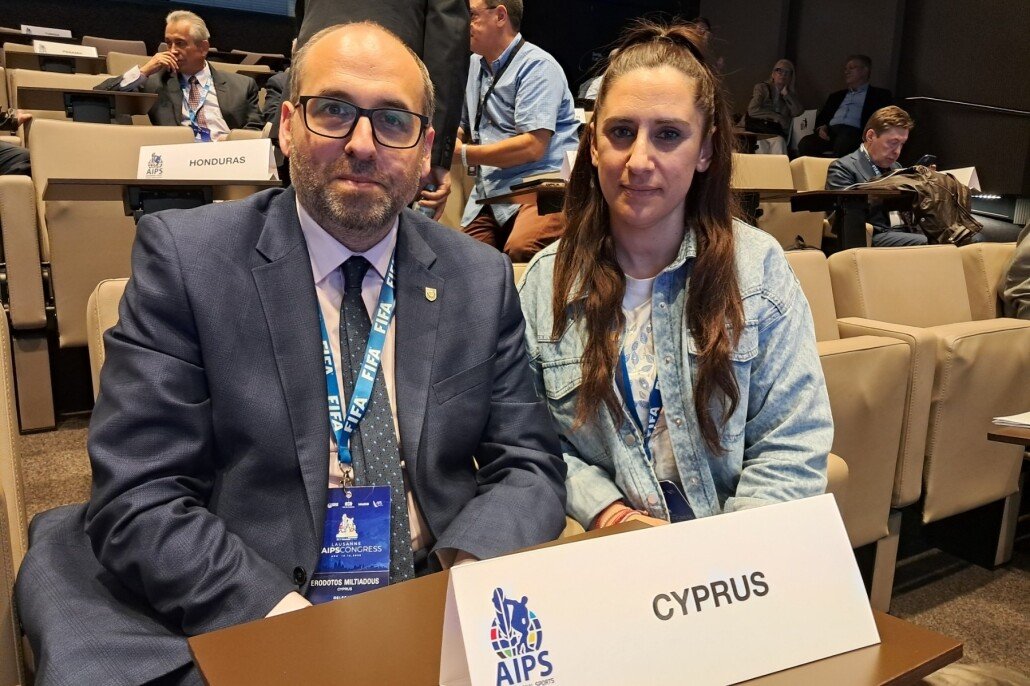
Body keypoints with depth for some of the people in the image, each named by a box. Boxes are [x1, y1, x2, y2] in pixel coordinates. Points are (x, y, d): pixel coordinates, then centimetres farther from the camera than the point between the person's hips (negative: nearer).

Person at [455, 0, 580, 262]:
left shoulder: (536, 65, -5)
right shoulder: (475, 65, 19)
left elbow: (534, 146, -15)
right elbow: (464, 128, 30)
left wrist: (463, 154, -10)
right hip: (490, 192, 7)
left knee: (520, 251, -34)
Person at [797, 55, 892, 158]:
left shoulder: (880, 95, 20)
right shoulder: (836, 96, 34)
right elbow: (821, 118, 27)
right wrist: (821, 127, 2)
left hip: (855, 133, -4)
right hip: (830, 133, 4)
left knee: (843, 140, -40)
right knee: (805, 143, -29)